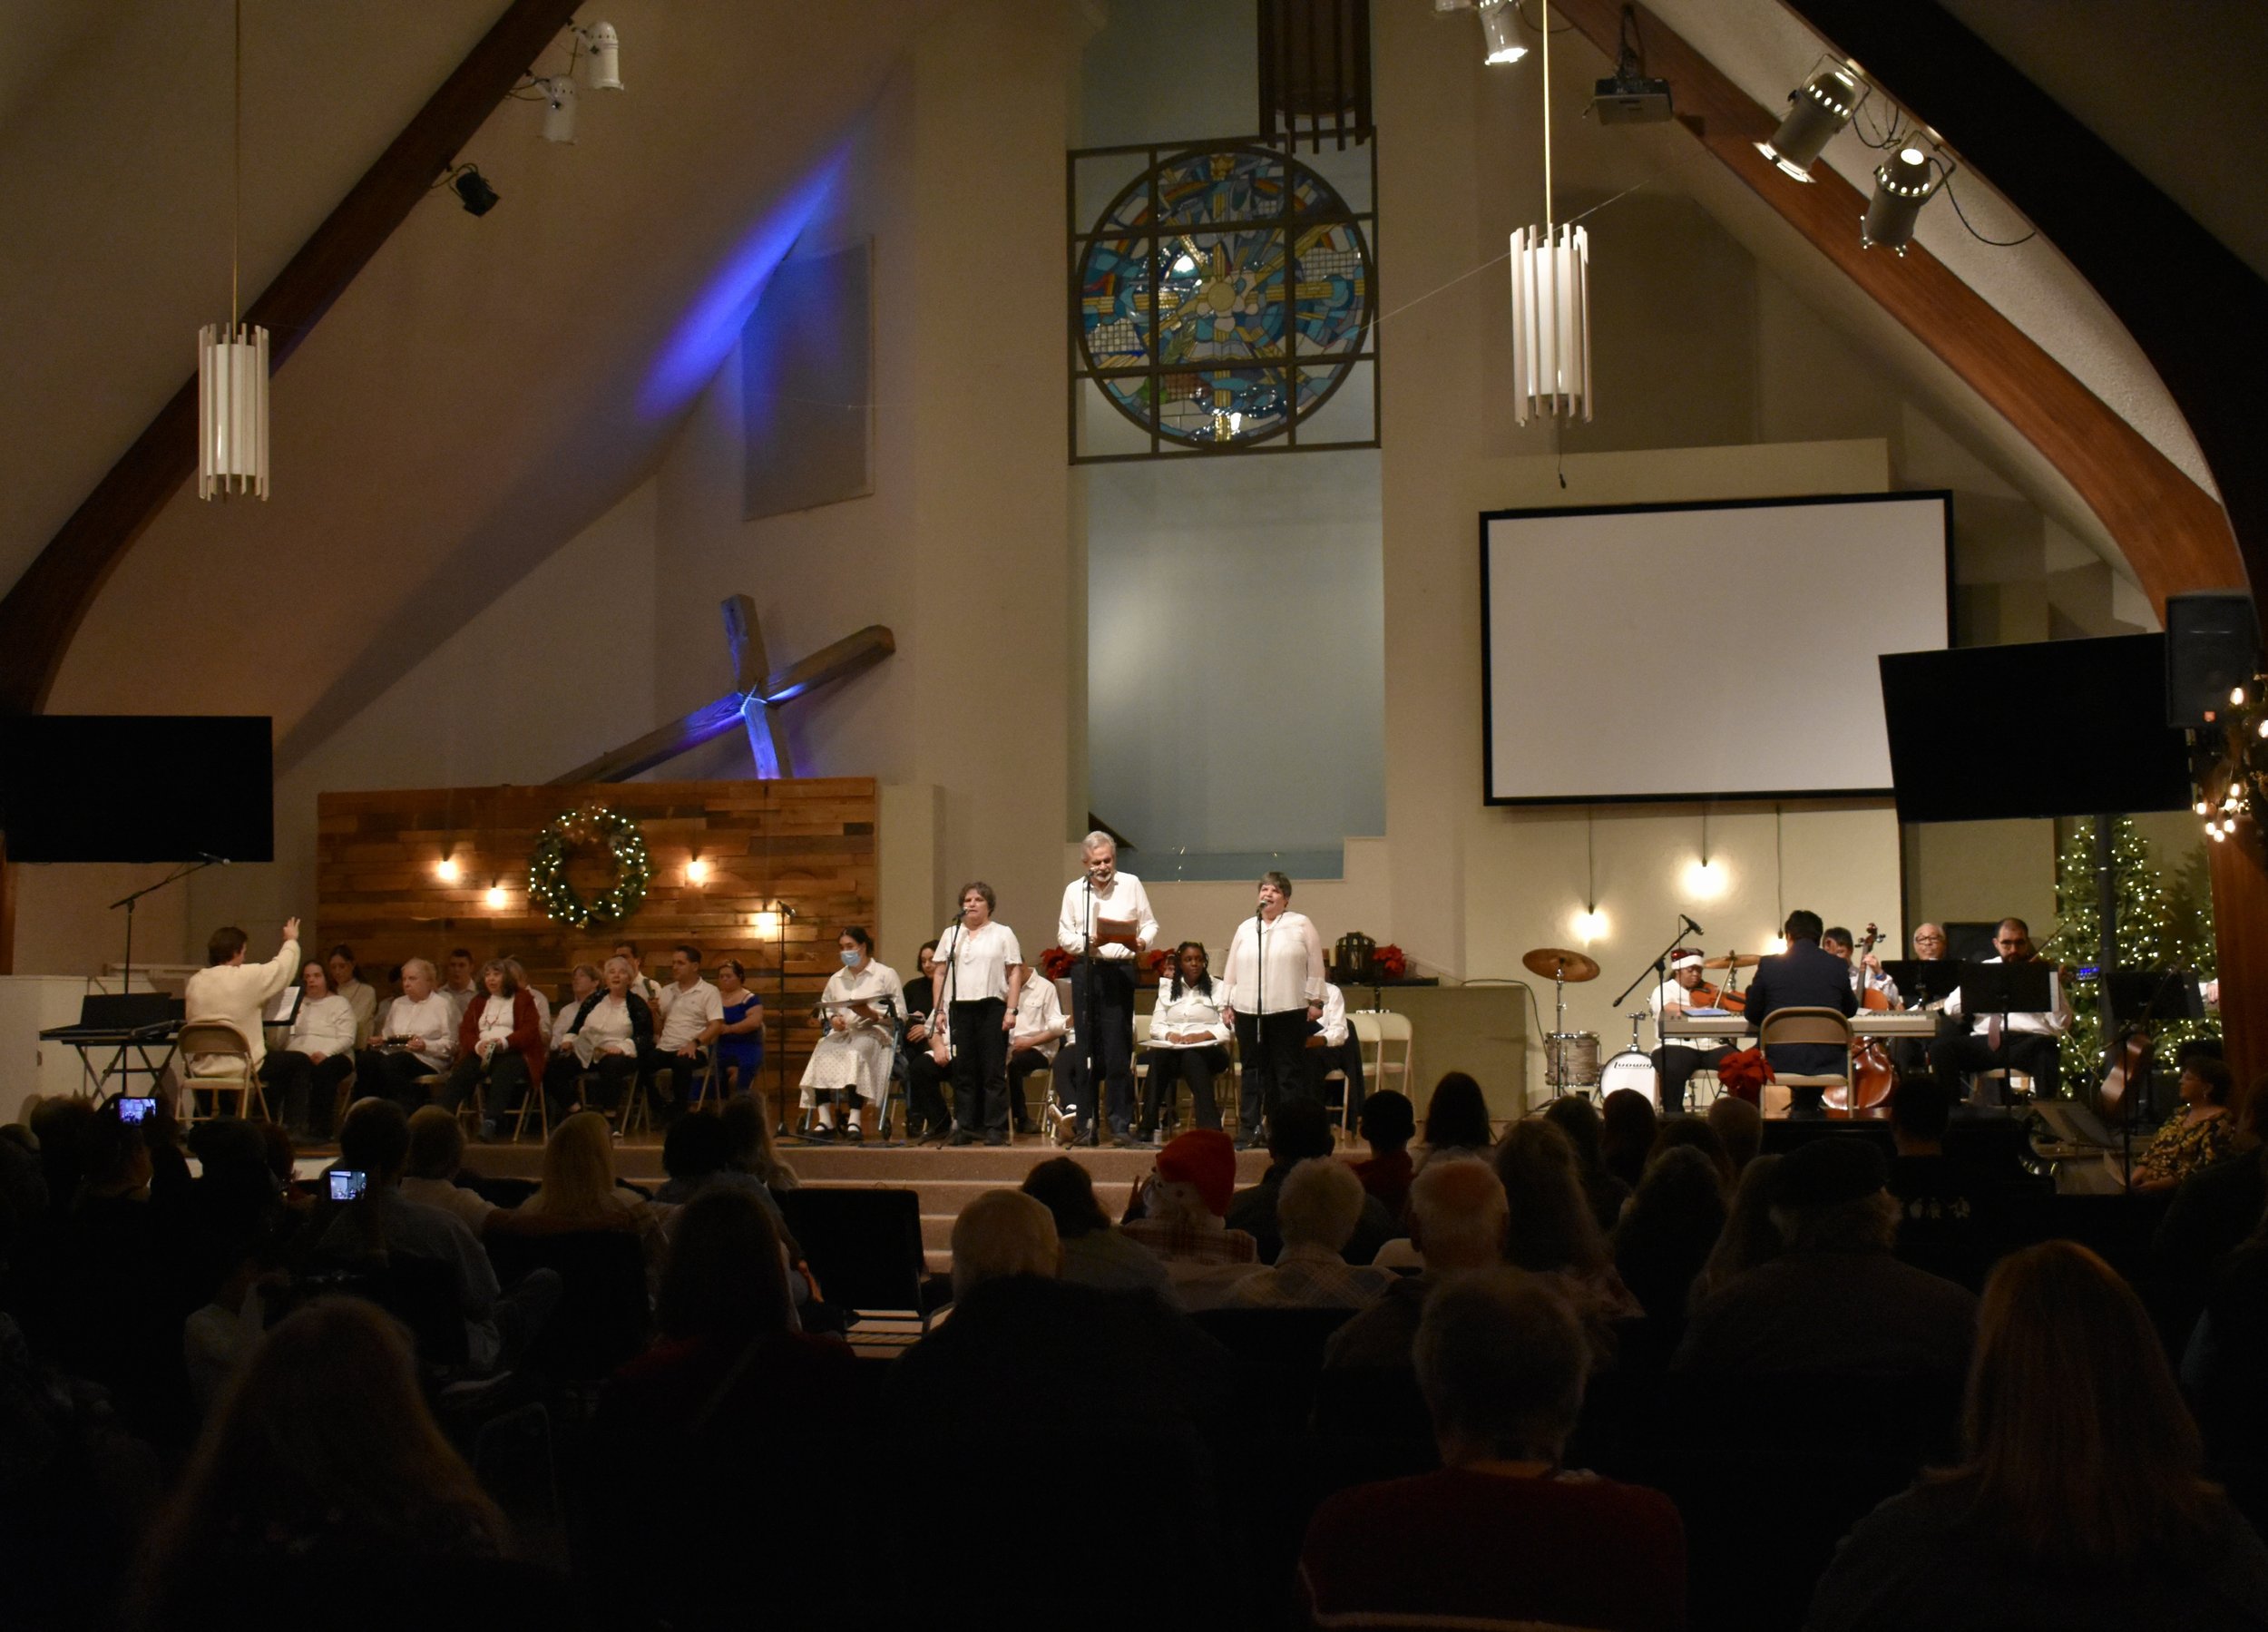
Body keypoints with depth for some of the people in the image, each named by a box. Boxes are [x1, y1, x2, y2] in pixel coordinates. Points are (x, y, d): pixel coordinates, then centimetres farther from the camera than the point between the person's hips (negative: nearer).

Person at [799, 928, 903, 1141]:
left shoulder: (886, 974, 11)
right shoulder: (836, 979, 27)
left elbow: (899, 1014, 2)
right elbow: (823, 1011, 22)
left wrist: (872, 1014, -13)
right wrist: (832, 1019, -1)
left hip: (873, 1032, -4)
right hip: (841, 1033, 4)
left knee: (855, 1053, -38)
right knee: (823, 1053, -30)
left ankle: (855, 1121, -44)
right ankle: (824, 1121, -36)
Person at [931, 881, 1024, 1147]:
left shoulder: (1003, 934, 6)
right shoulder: (950, 934, 15)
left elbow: (1015, 974, 1)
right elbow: (941, 974, 13)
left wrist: (1011, 1010, -8)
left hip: (992, 1008, -3)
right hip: (959, 1008, 3)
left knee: (994, 1071, -4)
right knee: (962, 1070, 3)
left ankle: (995, 1128, -2)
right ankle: (964, 1127, 7)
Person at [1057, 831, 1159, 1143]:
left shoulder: (1131, 884, 7)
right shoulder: (1074, 890, 10)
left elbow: (1150, 925, 7)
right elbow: (1063, 935, 8)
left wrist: (1142, 942, -14)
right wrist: (1084, 942, -12)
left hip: (1120, 969, -2)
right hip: (1085, 969, 2)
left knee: (1118, 1047, -4)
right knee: (1086, 1045, 4)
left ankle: (1120, 1118, 0)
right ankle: (1085, 1119, 9)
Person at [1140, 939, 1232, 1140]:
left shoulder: (1219, 988, 14)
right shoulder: (1167, 988, 22)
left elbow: (1229, 1028, 1)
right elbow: (1156, 1025, 11)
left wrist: (1201, 1036, -16)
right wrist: (1170, 1034, -12)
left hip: (1207, 1049, -2)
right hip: (1172, 1049, 2)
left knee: (1192, 1057, -38)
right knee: (1158, 1057, -34)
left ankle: (1210, 1129, -44)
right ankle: (1147, 1126, -37)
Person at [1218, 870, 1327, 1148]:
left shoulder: (1301, 925, 4)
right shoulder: (1245, 928, 14)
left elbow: (1315, 966, 2)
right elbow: (1231, 969, 15)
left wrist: (1315, 1001, -2)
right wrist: (1227, 1005, 10)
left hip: (1288, 1011, -3)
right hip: (1248, 1011, 3)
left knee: (1289, 1072, -1)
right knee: (1253, 1072, 6)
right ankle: (1248, 1130, 9)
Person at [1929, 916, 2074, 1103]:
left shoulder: (2045, 973, 12)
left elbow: (2061, 1024, 3)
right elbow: (1951, 1009, 9)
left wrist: (2055, 987, -11)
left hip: (2029, 1041, -2)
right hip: (1985, 1041, 2)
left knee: (2046, 1049, -37)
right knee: (1941, 1047, -23)